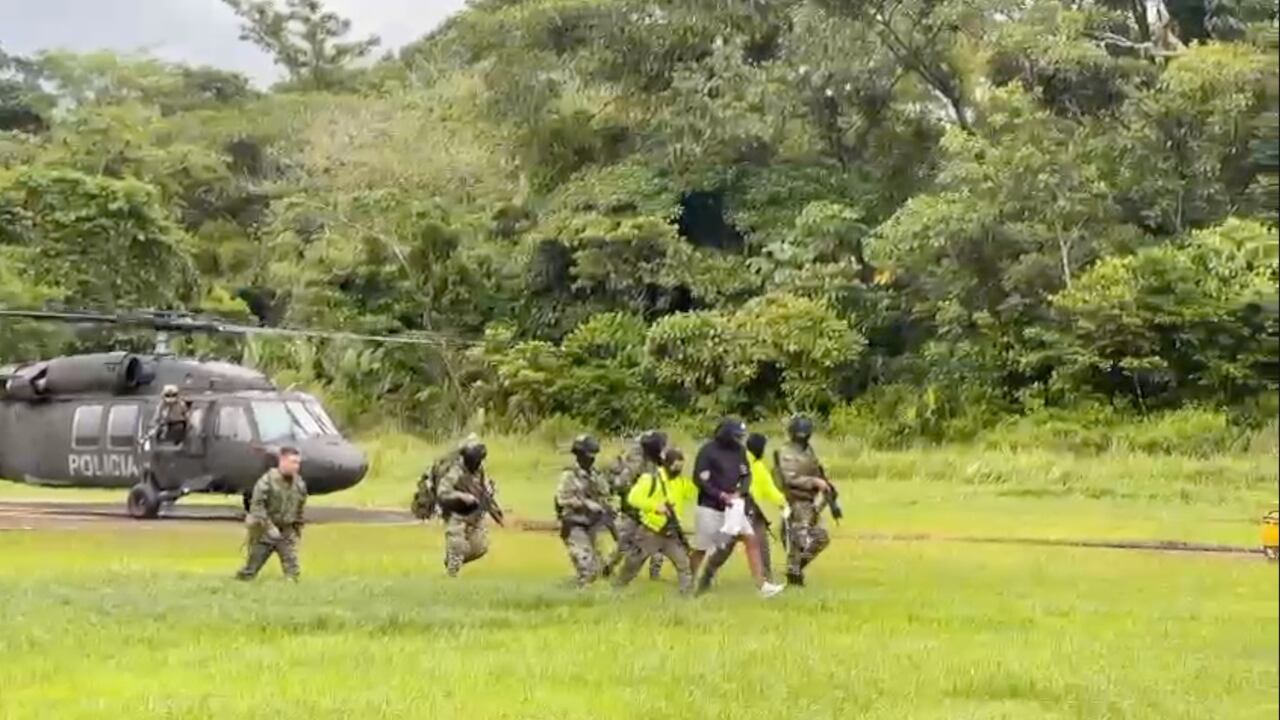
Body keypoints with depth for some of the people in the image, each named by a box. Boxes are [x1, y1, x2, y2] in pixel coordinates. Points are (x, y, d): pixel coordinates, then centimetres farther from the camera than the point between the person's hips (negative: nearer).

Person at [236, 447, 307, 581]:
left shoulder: (300, 484, 0)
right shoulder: (267, 481, -17)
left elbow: (301, 509, 14)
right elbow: (257, 505, -20)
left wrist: (298, 529, 15)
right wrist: (269, 526, -27)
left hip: (287, 532, 4)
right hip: (264, 531, -4)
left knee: (292, 570, -6)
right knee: (251, 568, 4)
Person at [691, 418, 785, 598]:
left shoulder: (739, 451, 5)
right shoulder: (709, 450, -13)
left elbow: (746, 475, 12)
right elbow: (699, 479, -15)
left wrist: (740, 493, -9)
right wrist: (722, 495, -21)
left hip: (732, 507, 6)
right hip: (709, 507, -6)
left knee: (752, 540, -3)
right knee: (701, 549, 1)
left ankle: (762, 585, -3)